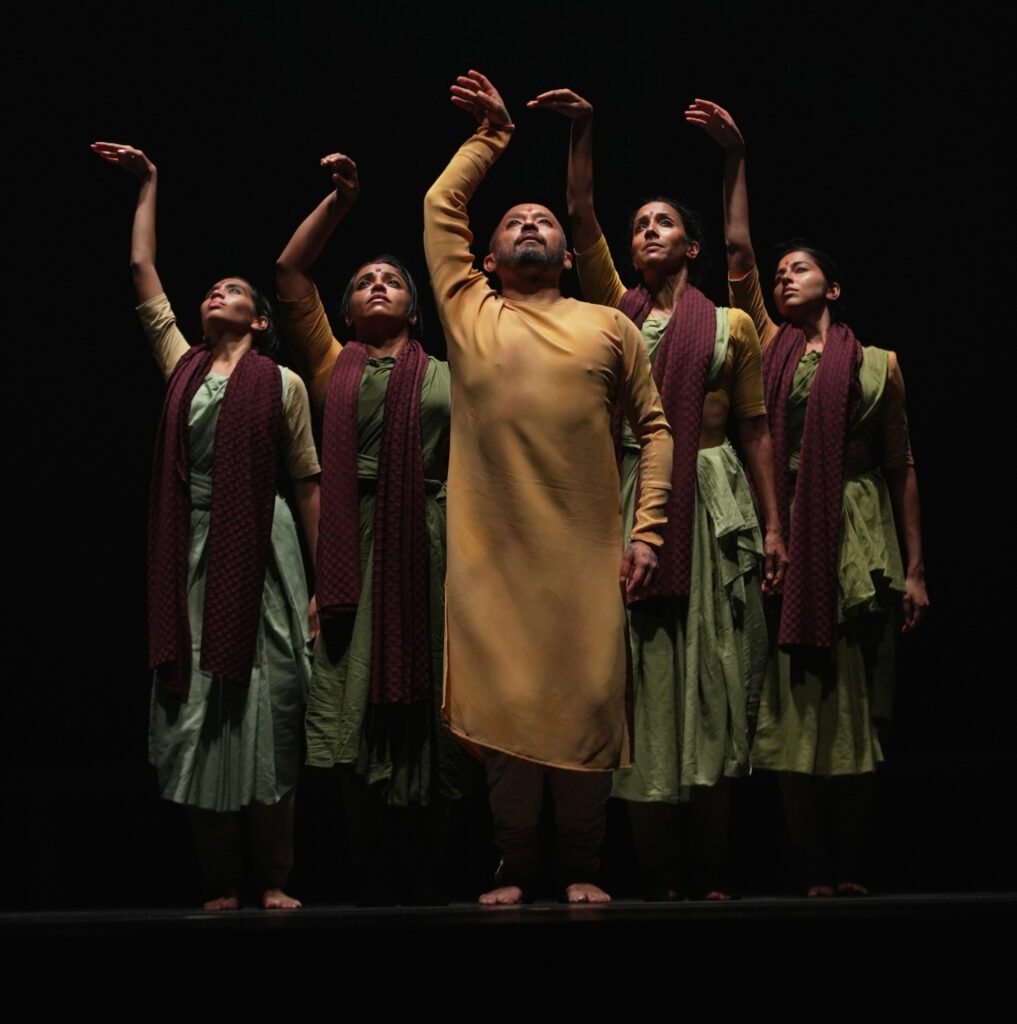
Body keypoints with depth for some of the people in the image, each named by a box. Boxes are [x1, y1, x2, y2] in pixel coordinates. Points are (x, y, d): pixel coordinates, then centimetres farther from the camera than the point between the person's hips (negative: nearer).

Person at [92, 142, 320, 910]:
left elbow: (310, 484, 4)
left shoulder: (281, 384, 6)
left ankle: (275, 881, 2)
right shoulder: (182, 364, 16)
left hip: (259, 555, -3)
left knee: (264, 707, -4)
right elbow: (141, 270, 20)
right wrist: (148, 183, 25)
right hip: (191, 555, 4)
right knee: (200, 711, 1)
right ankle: (221, 884, 7)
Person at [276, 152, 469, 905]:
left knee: (424, 726, -2)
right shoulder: (331, 365, 16)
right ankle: (375, 893, 4)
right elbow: (289, 272, 11)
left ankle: (425, 892, 6)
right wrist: (340, 200, 11)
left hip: (429, 547, 0)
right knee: (361, 726, -3)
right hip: (353, 547, 0)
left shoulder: (447, 378, 16)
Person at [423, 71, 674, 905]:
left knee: (588, 711, 1)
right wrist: (492, 135, 25)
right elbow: (440, 206, 15)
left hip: (588, 555, 0)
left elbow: (655, 426, 9)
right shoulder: (471, 316, 12)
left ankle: (581, 867, 17)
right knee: (507, 709, 2)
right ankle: (516, 868, 16)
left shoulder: (608, 326, 12)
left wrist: (648, 530, -1)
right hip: (492, 554, 0)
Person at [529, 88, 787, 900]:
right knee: (645, 683, 0)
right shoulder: (618, 310, 11)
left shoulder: (730, 326, 9)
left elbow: (756, 426, 7)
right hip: (632, 505, 1)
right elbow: (581, 219, 0)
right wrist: (584, 130, -8)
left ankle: (713, 873, 5)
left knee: (712, 682, -1)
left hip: (712, 507, -1)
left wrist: (774, 525, 1)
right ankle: (655, 877, 4)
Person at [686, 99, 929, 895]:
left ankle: (849, 867, 7)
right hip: (787, 532, 1)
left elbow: (903, 469, 8)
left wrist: (915, 567, 2)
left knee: (856, 704, 0)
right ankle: (817, 872, 4)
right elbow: (738, 252, 4)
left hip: (860, 537, -1)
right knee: (796, 704, -1)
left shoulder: (879, 365, 9)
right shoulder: (772, 348, 11)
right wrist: (737, 159, 1)